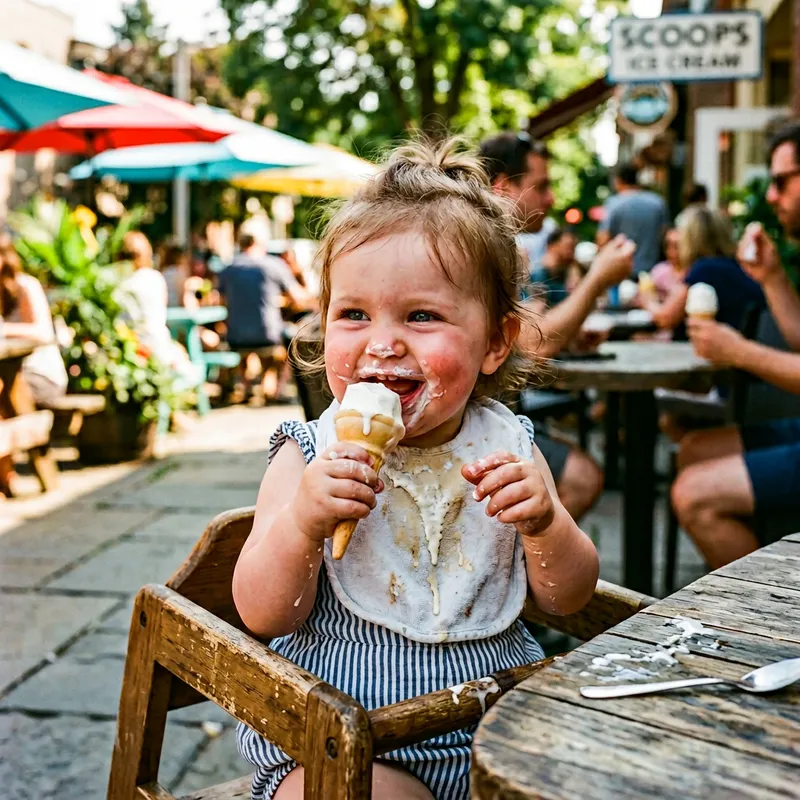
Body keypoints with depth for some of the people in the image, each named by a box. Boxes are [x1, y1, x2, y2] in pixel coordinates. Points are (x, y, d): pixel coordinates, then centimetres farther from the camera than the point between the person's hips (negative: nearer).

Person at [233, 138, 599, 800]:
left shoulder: (509, 449, -2)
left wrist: (544, 521, -17)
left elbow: (567, 597, 3)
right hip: (339, 732, -3)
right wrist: (302, 522, -27)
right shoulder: (312, 458, -7)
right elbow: (263, 616, -10)